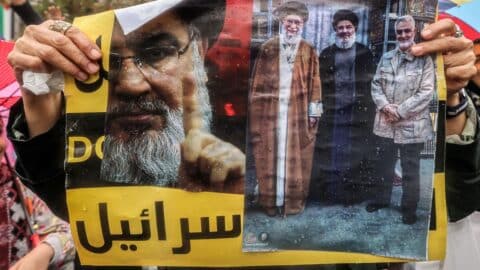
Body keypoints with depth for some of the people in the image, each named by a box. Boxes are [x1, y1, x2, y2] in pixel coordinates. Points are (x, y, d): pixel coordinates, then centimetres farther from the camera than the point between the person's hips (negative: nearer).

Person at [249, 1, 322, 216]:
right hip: (271, 110, 0)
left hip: (297, 111, 0)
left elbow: (314, 82, 4)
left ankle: (293, 200, 18)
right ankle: (271, 199, 16)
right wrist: (255, 108, 1)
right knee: (271, 155, 5)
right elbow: (258, 81, 4)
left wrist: (313, 110, -1)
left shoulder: (309, 51, 5)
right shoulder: (268, 48, 4)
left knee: (295, 156, 5)